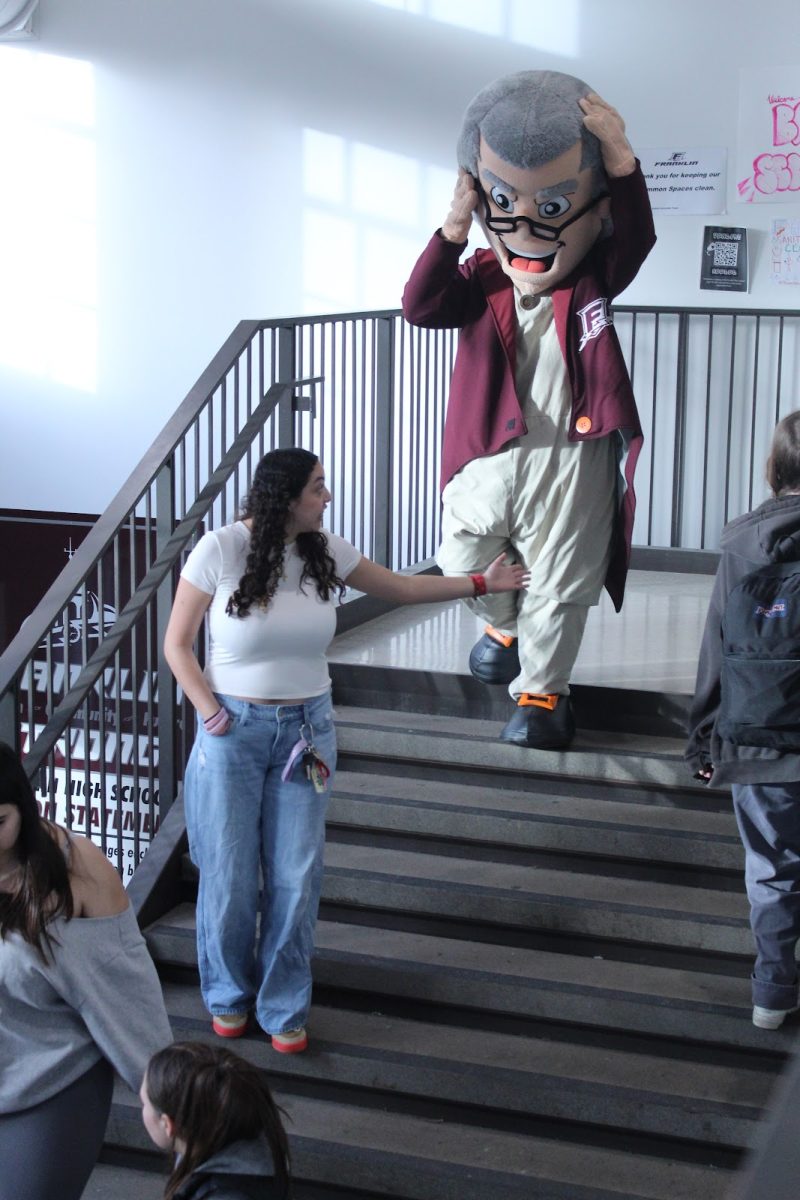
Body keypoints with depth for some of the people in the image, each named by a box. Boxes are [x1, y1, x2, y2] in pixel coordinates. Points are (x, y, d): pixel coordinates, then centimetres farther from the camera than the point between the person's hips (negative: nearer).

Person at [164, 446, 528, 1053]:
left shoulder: (325, 551, -1)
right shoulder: (221, 550, -13)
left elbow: (401, 587, 13)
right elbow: (177, 644, -5)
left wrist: (481, 582, 12)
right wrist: (211, 712, -11)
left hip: (306, 729, 3)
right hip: (233, 729, -3)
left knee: (296, 877, 5)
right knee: (230, 875, 6)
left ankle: (283, 1008, 22)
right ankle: (228, 996, 31)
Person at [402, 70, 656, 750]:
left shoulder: (594, 280, -4)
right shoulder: (481, 282, -2)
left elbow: (636, 236, -21)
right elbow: (421, 306, -17)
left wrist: (621, 163, -36)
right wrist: (454, 230, -27)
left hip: (568, 456, -2)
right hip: (487, 455, 2)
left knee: (558, 582, 5)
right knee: (468, 566, 18)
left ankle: (541, 692, 22)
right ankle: (504, 628, 49)